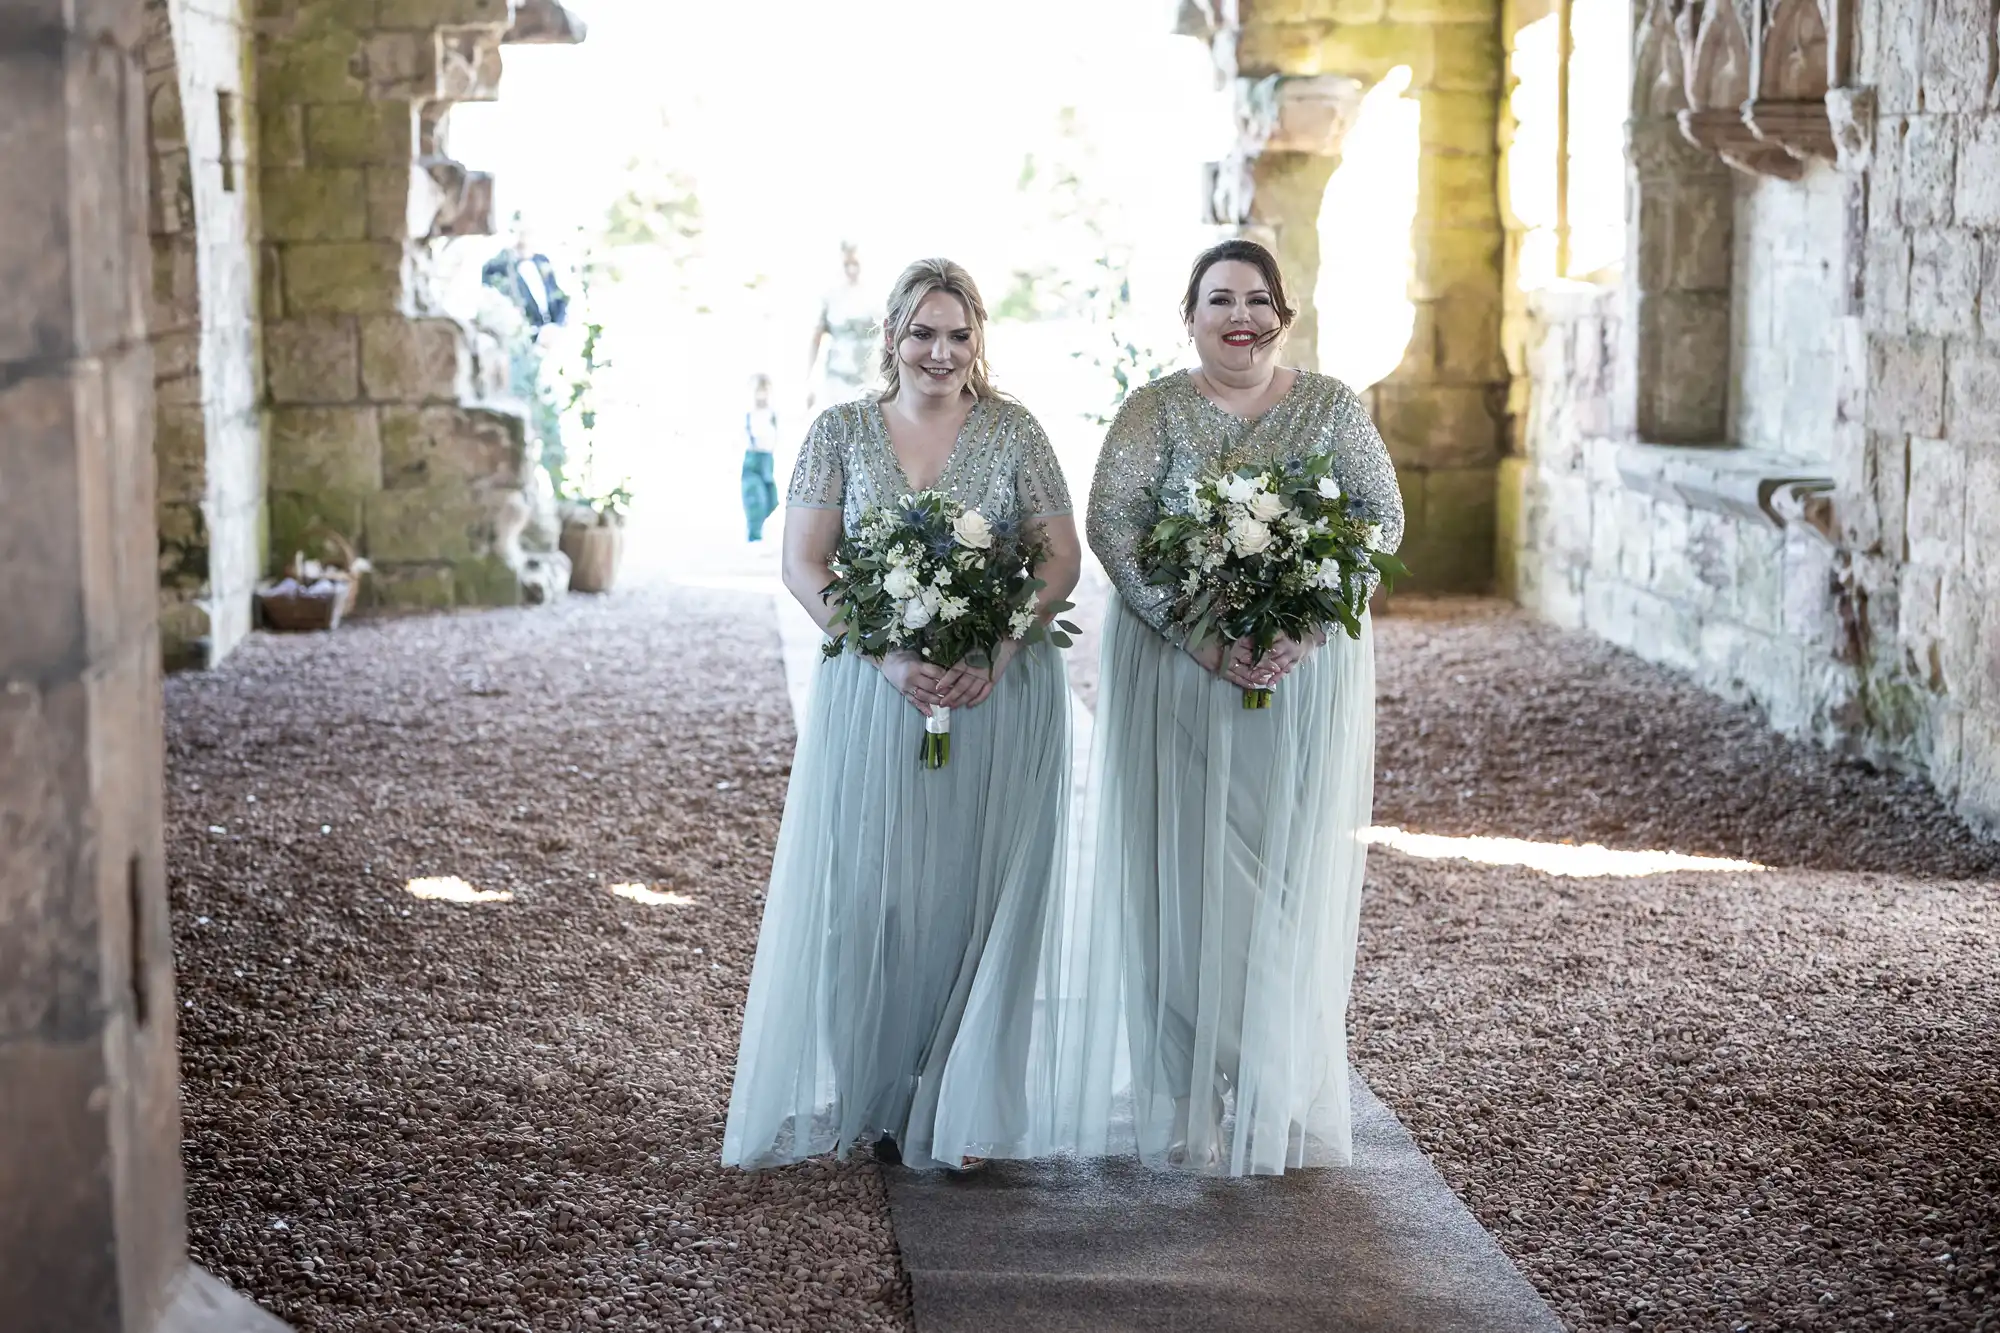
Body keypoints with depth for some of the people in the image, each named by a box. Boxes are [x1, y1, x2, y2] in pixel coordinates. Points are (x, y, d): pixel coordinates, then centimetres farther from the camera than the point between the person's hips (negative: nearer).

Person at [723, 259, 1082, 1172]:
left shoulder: (1013, 433, 4)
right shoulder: (841, 432, 4)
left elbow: (1062, 559, 0)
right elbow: (803, 565, -2)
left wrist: (996, 652, -16)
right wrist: (889, 656, -15)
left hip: (999, 695, 0)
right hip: (873, 693, 0)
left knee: (978, 888, 3)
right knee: (866, 885, 1)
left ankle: (956, 1108, 14)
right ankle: (871, 1096, 14)